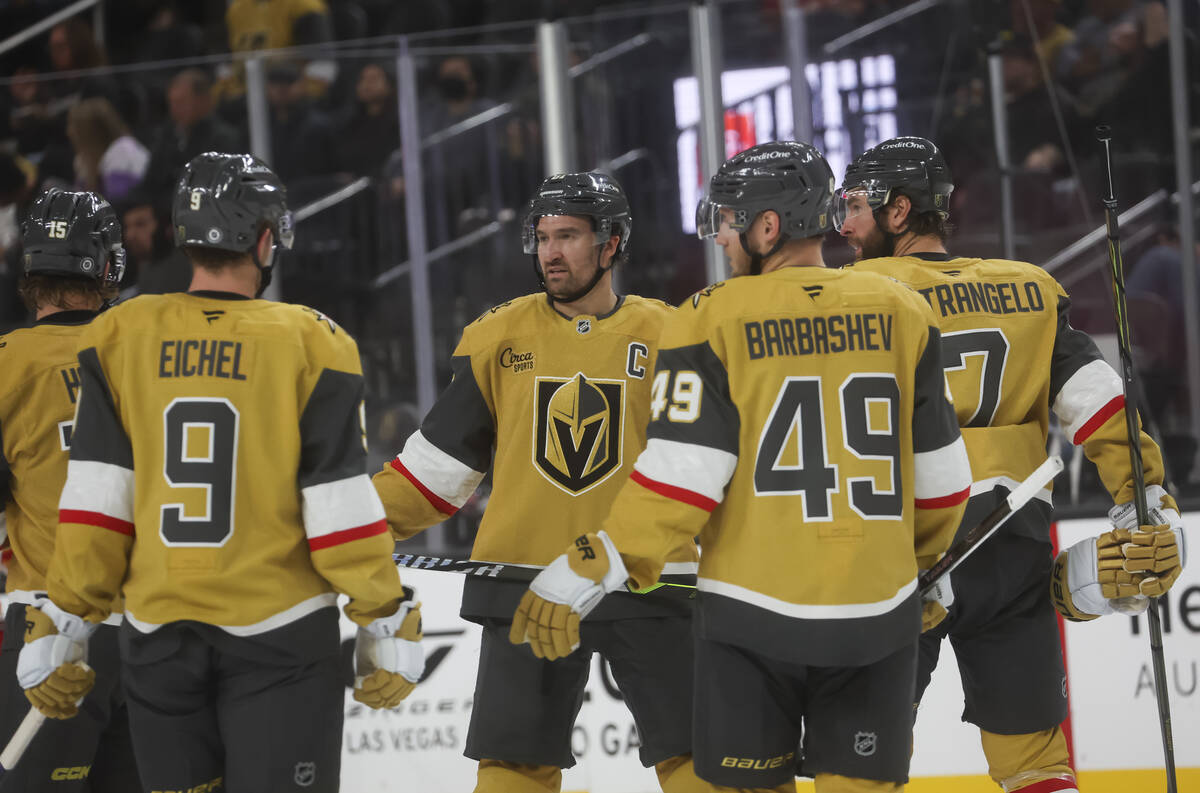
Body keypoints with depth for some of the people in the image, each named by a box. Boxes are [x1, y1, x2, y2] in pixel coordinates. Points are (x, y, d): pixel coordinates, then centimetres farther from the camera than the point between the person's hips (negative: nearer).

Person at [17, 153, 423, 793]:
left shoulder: (119, 337, 0)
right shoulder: (311, 344, -6)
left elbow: (95, 501, -2)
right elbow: (342, 509, -7)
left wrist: (61, 626, 4)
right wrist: (387, 627, 2)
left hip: (157, 636, 3)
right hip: (279, 635, -3)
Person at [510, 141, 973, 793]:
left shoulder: (713, 320, -7)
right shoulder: (902, 313, 3)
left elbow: (678, 479, -12)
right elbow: (940, 475, 9)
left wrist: (580, 577, -5)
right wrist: (923, 566, 26)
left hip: (753, 616, -2)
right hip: (878, 616, 2)